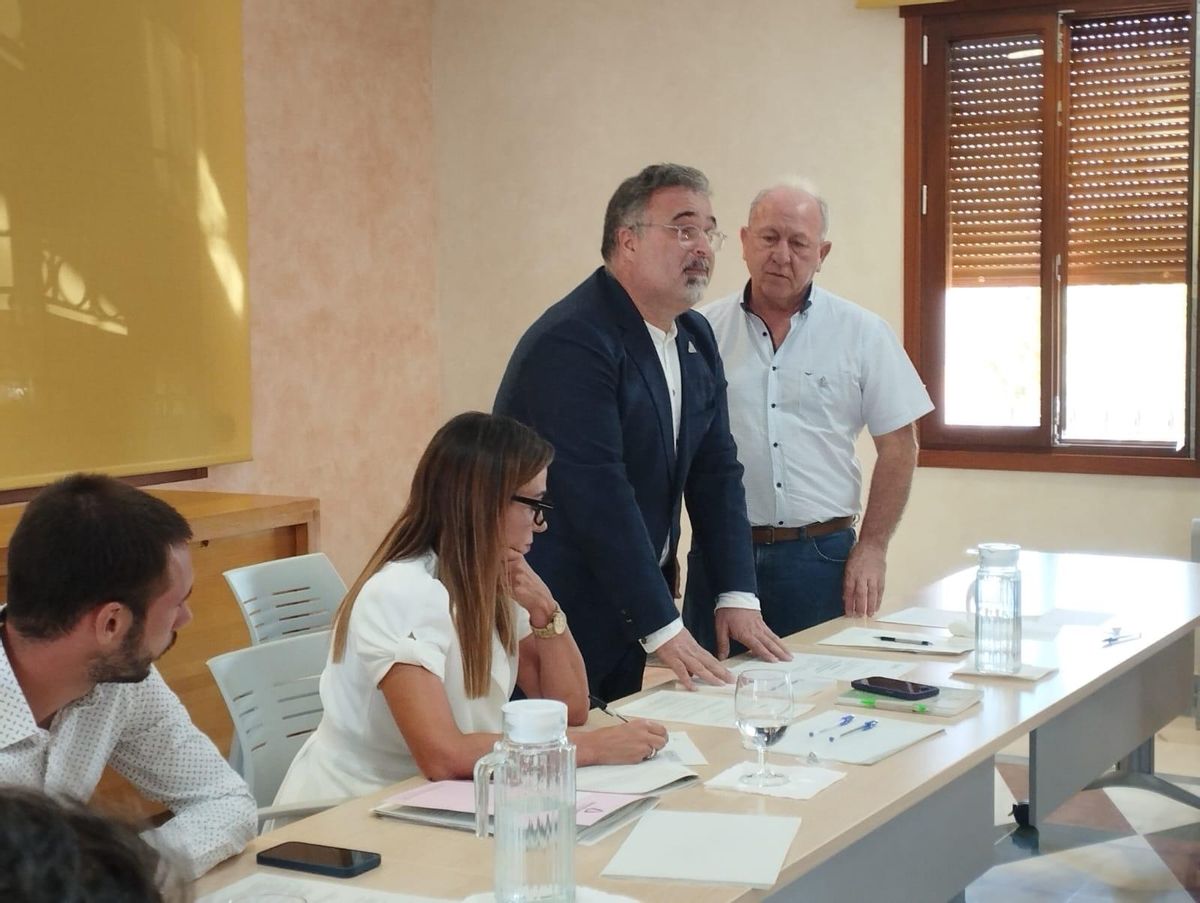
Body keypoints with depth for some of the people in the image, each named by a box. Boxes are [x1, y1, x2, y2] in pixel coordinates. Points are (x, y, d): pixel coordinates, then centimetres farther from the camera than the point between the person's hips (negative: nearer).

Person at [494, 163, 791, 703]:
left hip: (624, 613, 8)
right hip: (552, 614, -8)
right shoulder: (570, 342, -21)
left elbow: (716, 471, 10)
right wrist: (662, 629, -23)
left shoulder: (696, 339, 9)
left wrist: (736, 594, -1)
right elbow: (598, 495, -25)